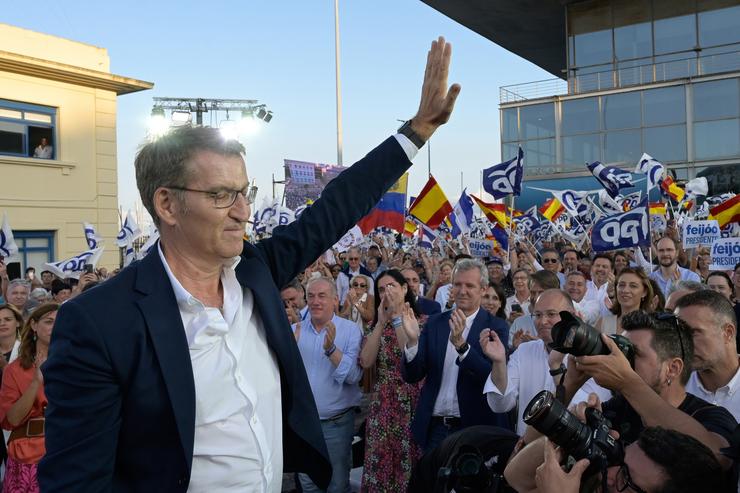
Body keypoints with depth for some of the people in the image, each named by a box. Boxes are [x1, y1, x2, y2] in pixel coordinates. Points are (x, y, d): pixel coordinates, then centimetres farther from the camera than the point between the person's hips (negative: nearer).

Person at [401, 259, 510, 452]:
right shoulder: (435, 323, 3)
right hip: (434, 427, 3)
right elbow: (411, 376, -2)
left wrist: (460, 344, -32)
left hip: (475, 428, -3)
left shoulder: (496, 327, -7)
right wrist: (412, 340, -20)